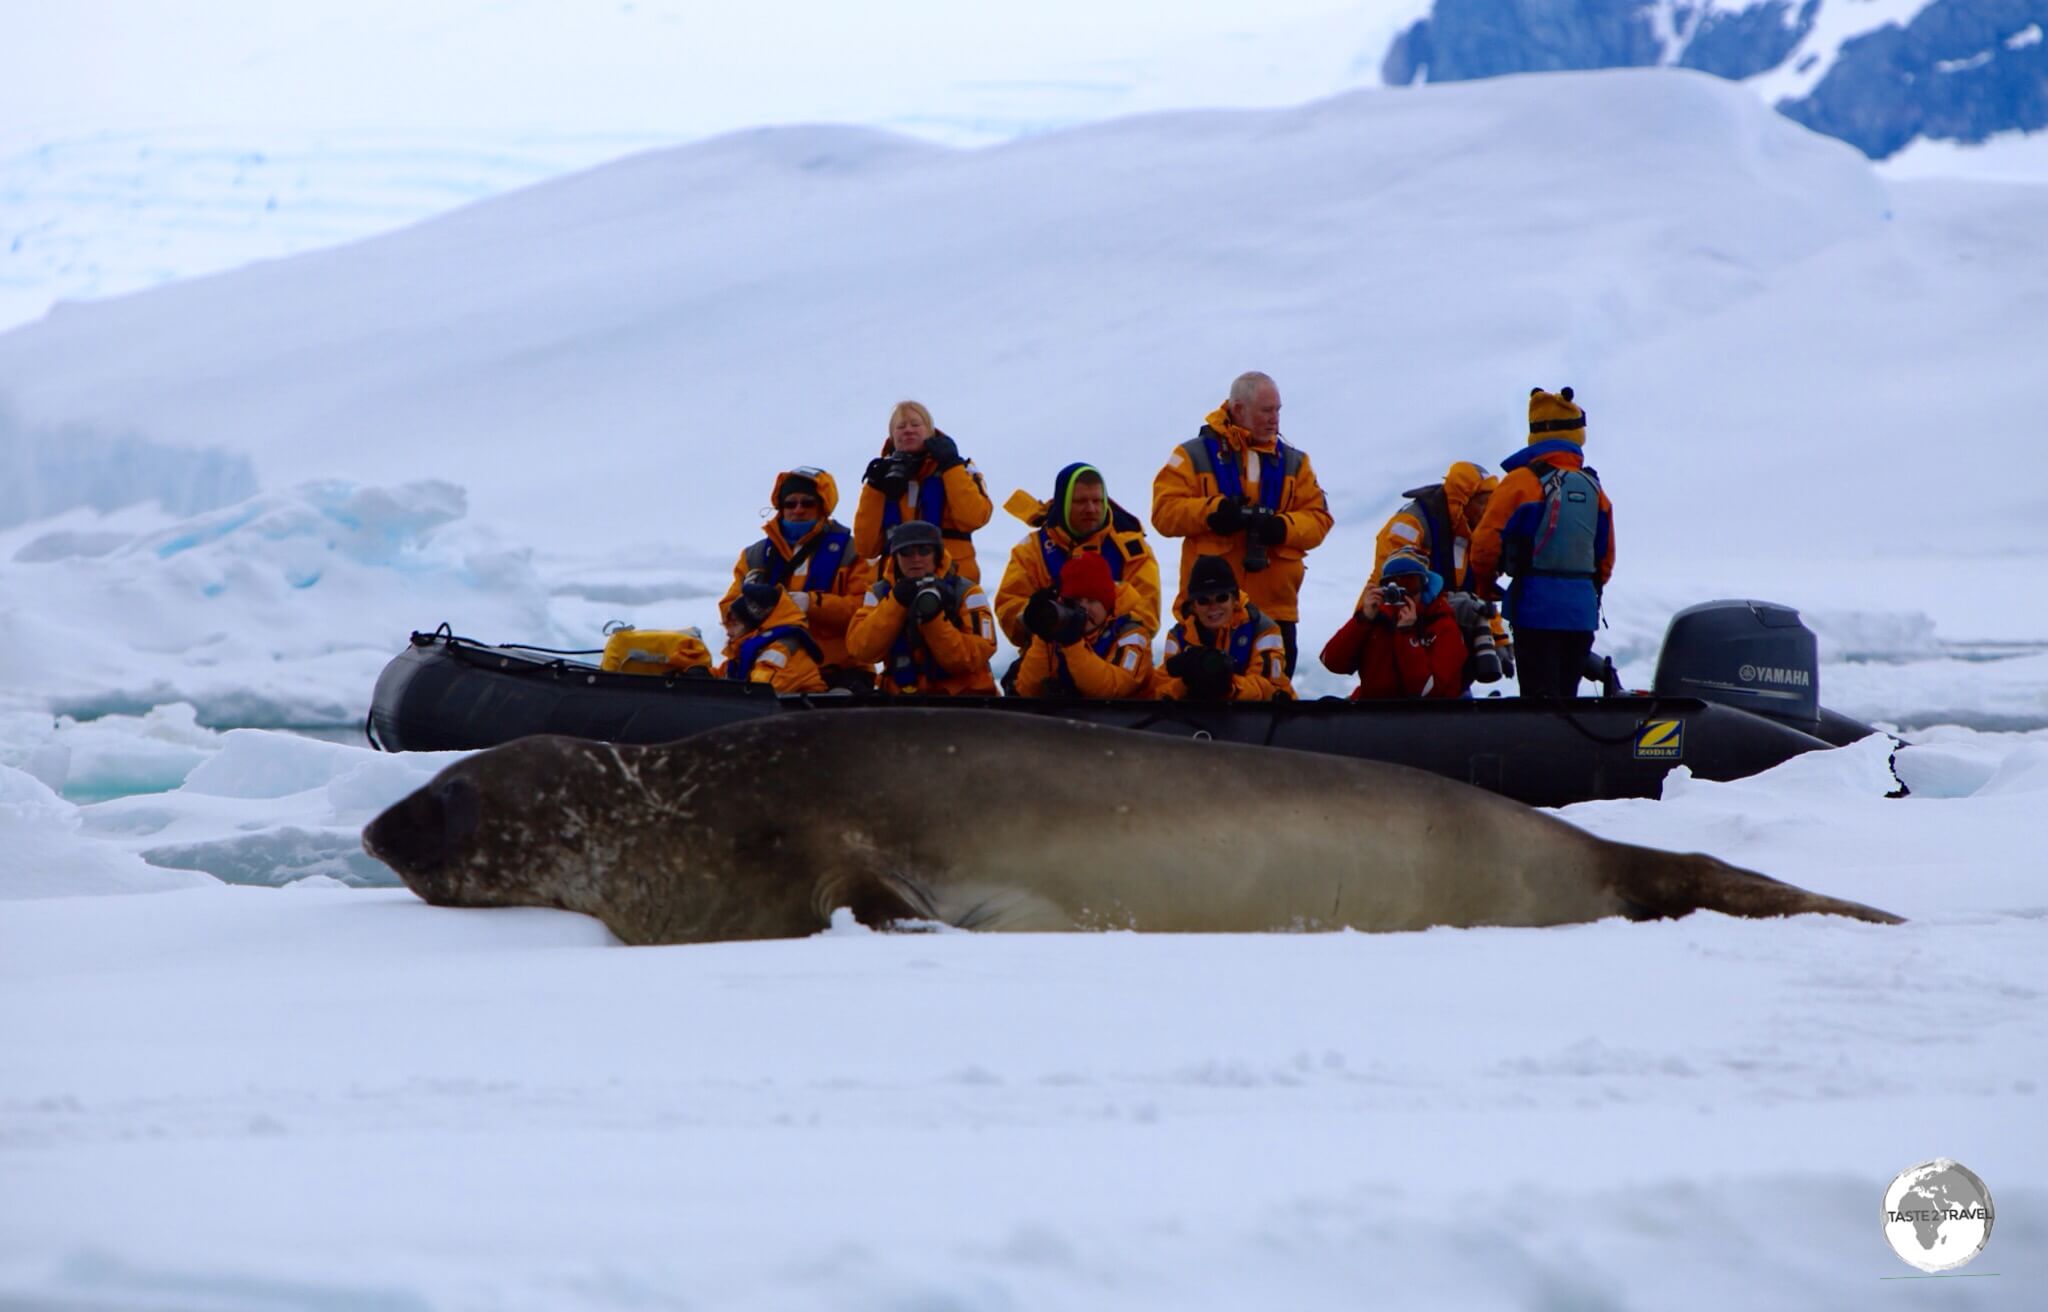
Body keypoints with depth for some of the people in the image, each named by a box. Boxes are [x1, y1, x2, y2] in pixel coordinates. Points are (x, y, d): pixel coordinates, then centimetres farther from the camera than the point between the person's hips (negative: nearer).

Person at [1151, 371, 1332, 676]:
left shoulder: (1293, 462, 14)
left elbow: (1318, 519, 6)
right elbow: (1165, 512, -5)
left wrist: (1283, 527, -14)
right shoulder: (1194, 456, 3)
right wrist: (1212, 512, -20)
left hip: (1275, 611, 3)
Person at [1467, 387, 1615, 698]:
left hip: (1537, 605, -5)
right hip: (1582, 610, 5)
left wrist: (1485, 584, 9)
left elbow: (1487, 540, -9)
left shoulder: (1522, 481, -8)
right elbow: (1606, 556, 15)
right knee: (1566, 696, 13)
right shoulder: (1594, 489, 9)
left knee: (1541, 697, -6)